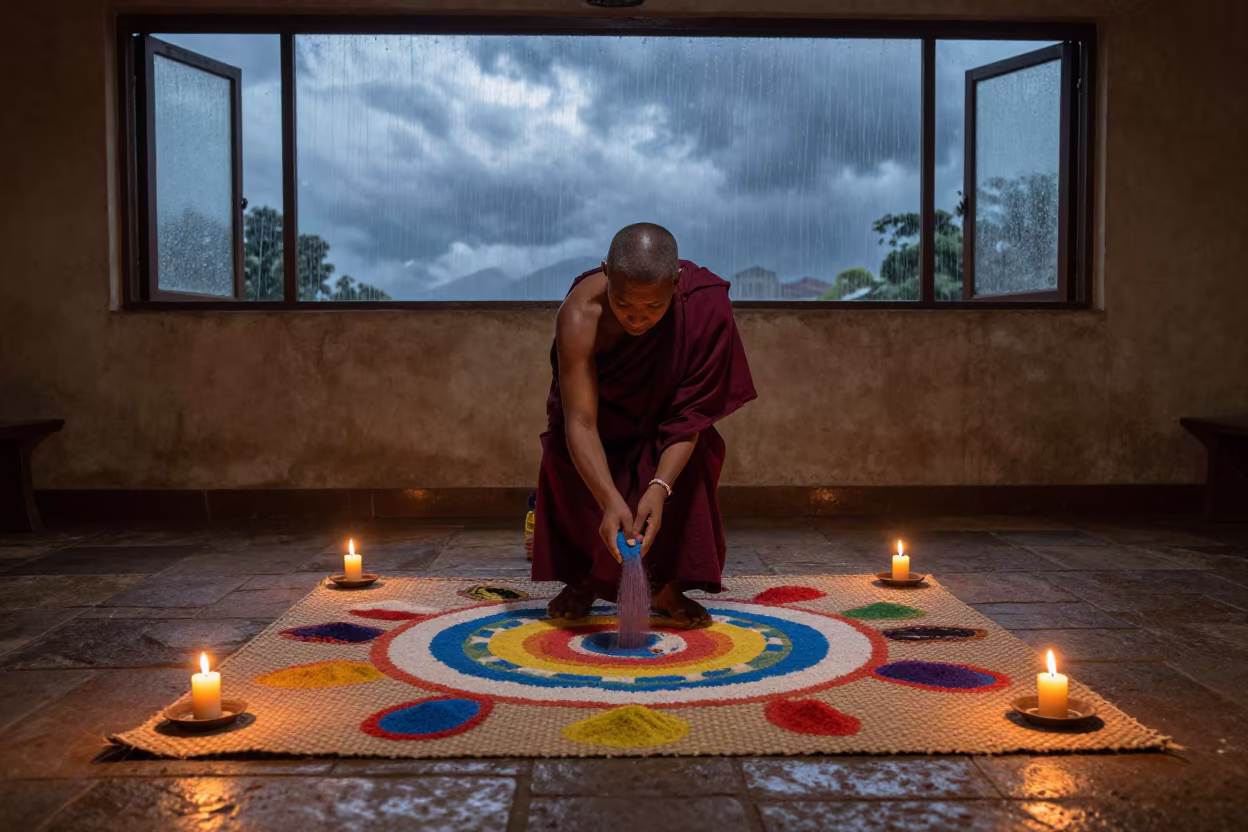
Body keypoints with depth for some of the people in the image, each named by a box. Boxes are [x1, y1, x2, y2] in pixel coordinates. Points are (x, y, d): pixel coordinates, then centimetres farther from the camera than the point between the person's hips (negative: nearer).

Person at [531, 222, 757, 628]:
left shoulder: (702, 308, -37)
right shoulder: (580, 314, -39)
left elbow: (688, 417, -35)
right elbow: (580, 423, -43)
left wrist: (660, 488, -48)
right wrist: (610, 501, -56)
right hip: (601, 402, 0)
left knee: (692, 455, -24)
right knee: (563, 454, -22)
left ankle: (670, 585, -8)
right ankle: (582, 579, -1)